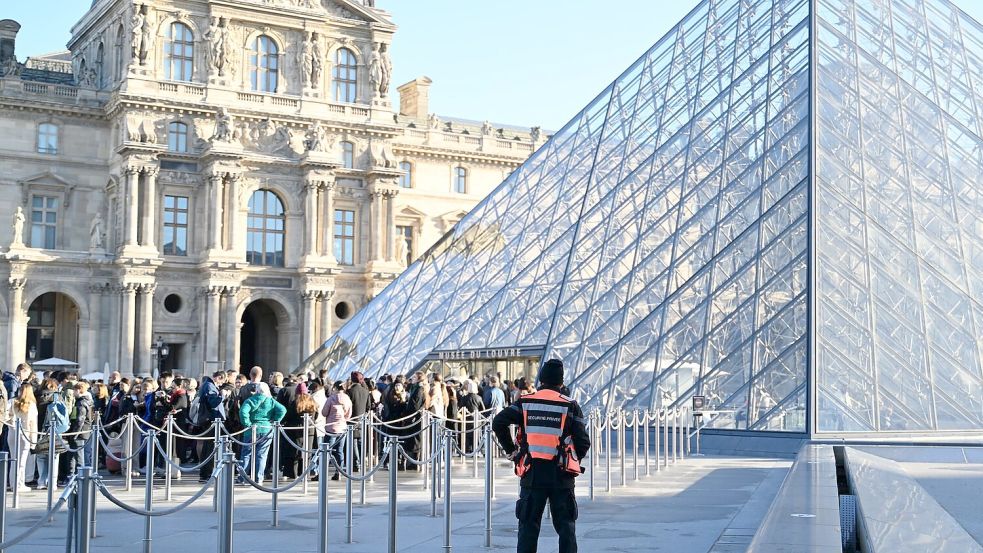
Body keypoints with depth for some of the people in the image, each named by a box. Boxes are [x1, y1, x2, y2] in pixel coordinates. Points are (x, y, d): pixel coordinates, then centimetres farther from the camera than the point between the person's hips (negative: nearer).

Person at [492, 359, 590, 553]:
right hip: (561, 475, -1)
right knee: (566, 526, 10)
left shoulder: (525, 402, 2)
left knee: (528, 526, 8)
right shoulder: (570, 406, -1)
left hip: (532, 474, 1)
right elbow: (583, 442, -4)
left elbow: (498, 422, -7)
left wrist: (511, 450, 4)